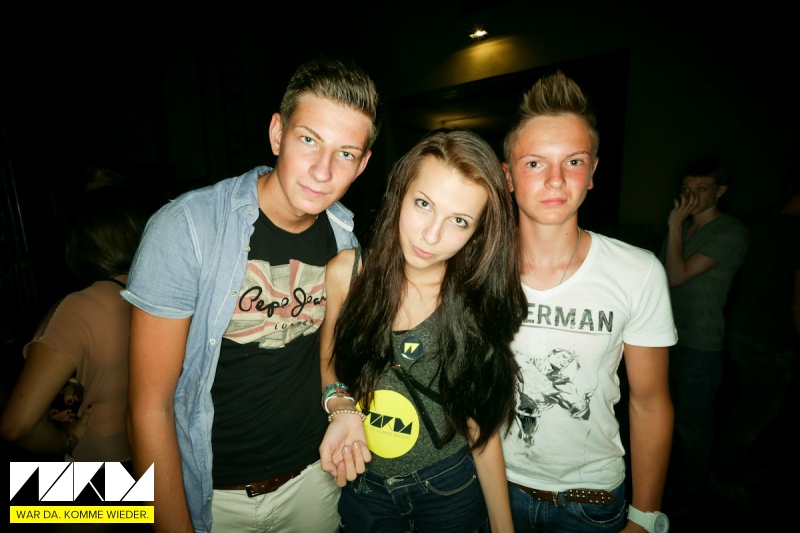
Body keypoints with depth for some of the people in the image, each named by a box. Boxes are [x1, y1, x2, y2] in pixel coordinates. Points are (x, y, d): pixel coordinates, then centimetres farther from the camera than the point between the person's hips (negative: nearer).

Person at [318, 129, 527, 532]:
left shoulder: (480, 303, -19)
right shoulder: (345, 272, -17)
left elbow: (482, 428, -10)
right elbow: (329, 360, -1)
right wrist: (341, 408, -20)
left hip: (451, 488, 0)